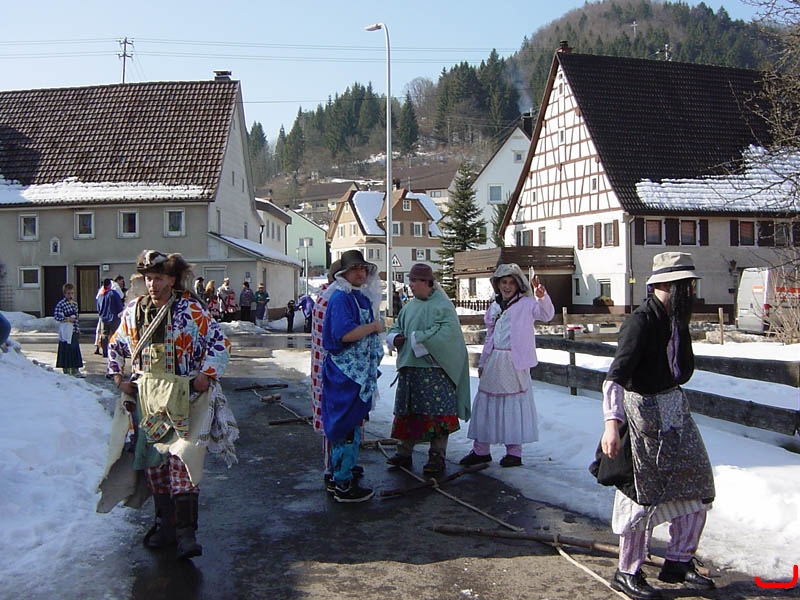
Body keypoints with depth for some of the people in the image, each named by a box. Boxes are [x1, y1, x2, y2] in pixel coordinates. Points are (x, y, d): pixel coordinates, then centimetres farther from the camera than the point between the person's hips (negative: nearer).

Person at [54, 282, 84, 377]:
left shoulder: (75, 303, 12)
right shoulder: (60, 304, -9)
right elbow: (56, 316, -13)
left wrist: (78, 329, 20)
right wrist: (67, 319, -21)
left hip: (74, 331, 7)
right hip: (65, 331, -7)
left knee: (76, 349, 7)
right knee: (66, 350, -2)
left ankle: (75, 370, 14)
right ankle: (66, 371, 8)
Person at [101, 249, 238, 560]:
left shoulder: (190, 310, -5)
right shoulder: (134, 311, 10)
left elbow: (219, 343, -4)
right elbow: (116, 347, 25)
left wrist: (206, 375, -13)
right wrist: (119, 377, 12)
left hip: (183, 397, -5)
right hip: (147, 398, 5)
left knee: (181, 459, -13)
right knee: (153, 460, 8)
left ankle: (185, 532, -12)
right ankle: (165, 523, 22)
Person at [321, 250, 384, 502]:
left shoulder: (363, 297, 14)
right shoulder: (340, 298, -15)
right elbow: (345, 333, -27)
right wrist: (374, 326, -15)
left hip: (360, 372, 10)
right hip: (345, 374, -10)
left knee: (352, 424, 17)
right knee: (348, 426, -4)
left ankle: (340, 474, 29)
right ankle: (344, 485, 5)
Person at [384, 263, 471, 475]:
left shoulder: (442, 305, -6)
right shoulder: (410, 307, 15)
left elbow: (448, 331, -20)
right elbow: (396, 327, 23)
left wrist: (417, 338, -19)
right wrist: (395, 337, -1)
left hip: (435, 368, -7)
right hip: (410, 368, 7)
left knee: (436, 411, -4)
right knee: (407, 411, 10)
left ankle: (437, 456, 5)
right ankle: (404, 453, 20)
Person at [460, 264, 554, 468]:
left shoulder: (526, 304, -4)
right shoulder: (494, 307, 13)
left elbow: (546, 314, -23)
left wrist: (542, 297, -43)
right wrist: (482, 362, 18)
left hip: (515, 362, -6)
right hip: (494, 362, 6)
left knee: (514, 404, 2)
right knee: (486, 403, 9)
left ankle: (514, 451, 14)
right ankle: (481, 450, 19)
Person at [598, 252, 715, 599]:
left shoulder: (675, 318, 6)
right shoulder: (641, 322, -22)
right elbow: (615, 376, -32)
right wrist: (612, 421, -42)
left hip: (674, 405, 9)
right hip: (644, 410, -9)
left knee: (696, 485, 13)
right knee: (643, 493, 0)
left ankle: (679, 562, 29)